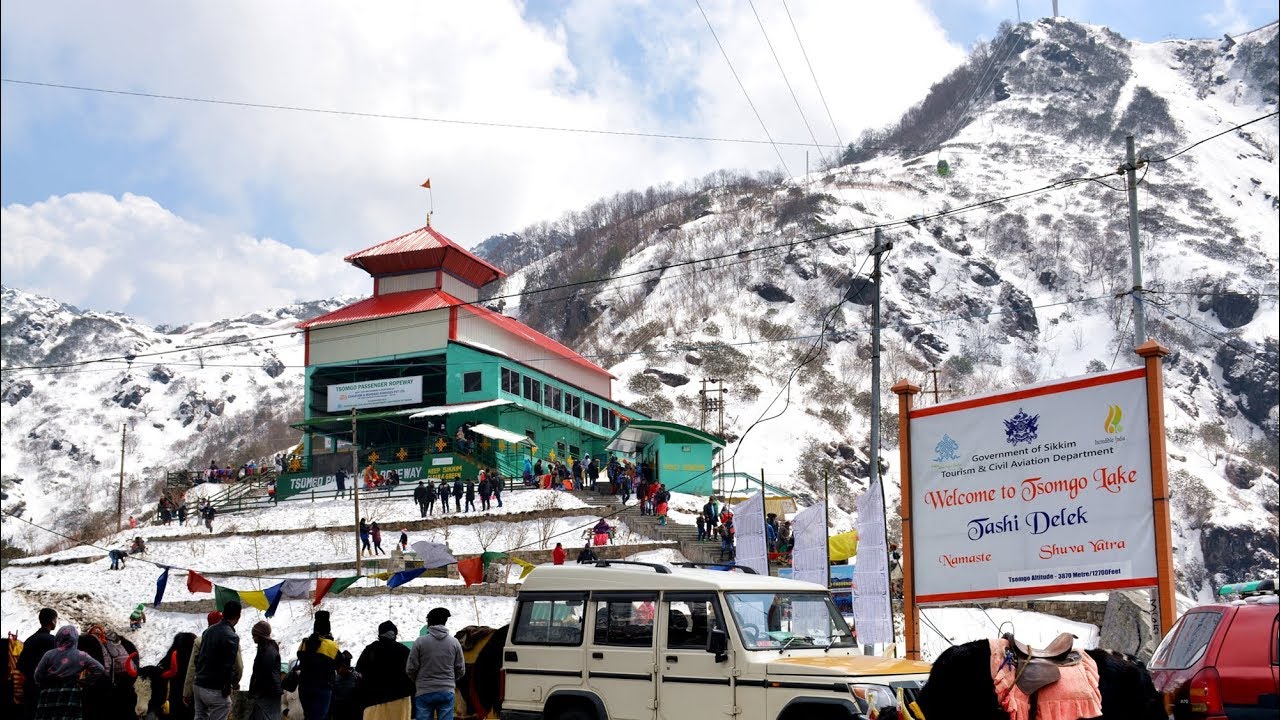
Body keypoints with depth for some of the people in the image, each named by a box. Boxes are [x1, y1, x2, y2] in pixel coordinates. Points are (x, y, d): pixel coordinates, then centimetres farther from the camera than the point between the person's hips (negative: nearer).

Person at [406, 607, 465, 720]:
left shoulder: (420, 642, -6)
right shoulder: (454, 642, 1)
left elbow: (410, 669, -3)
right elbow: (461, 670, 5)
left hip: (424, 692, -2)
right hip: (447, 691, 2)